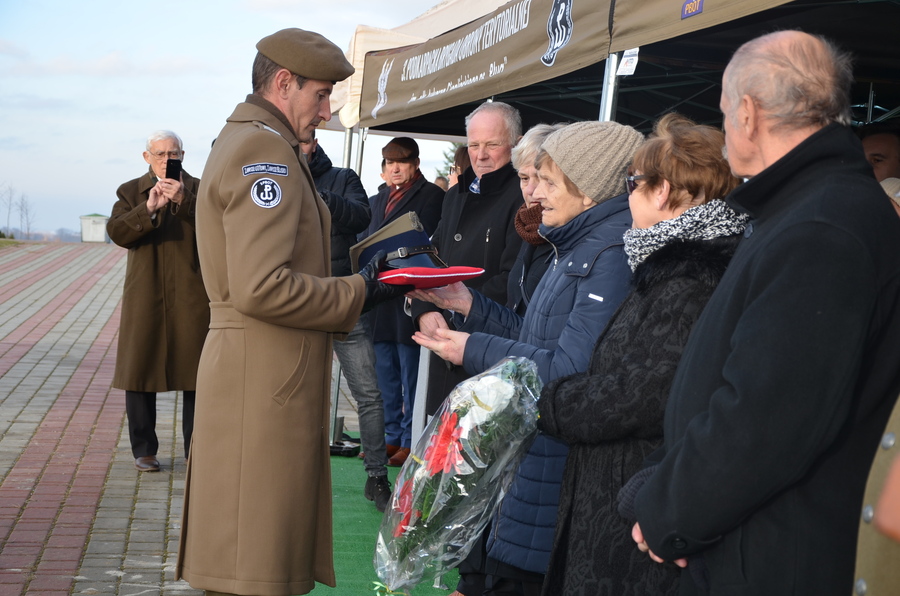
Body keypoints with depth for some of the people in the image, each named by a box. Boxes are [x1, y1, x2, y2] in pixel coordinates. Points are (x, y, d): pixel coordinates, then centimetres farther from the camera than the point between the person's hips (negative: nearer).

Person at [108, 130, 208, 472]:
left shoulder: (198, 189, 7)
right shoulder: (131, 192, 10)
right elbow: (117, 232, -7)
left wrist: (184, 201, -26)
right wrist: (148, 209, -23)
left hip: (191, 298, -1)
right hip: (144, 298, 1)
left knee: (196, 374, 1)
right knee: (140, 372, 2)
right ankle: (143, 450, 13)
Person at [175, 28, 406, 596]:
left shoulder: (242, 141, 20)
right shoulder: (266, 150, -14)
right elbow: (261, 288, -24)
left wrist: (355, 281, 12)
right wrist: (358, 294, -12)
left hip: (267, 374, 10)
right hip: (265, 377, -10)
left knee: (265, 538, 16)